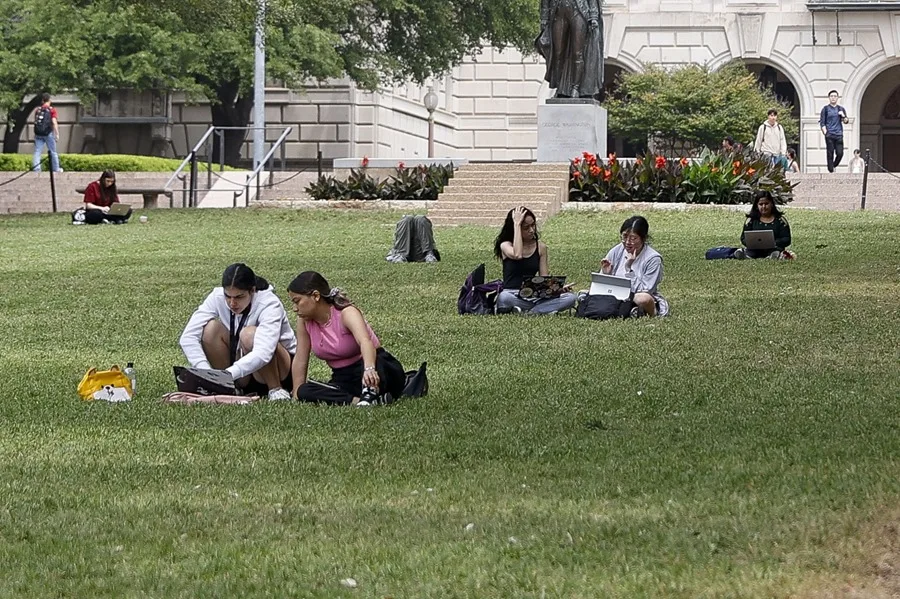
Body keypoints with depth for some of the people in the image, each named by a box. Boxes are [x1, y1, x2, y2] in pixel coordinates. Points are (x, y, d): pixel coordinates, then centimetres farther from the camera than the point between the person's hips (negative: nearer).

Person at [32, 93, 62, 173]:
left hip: (38, 133, 3)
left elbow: (35, 121, 13)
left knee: (37, 151, 3)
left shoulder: (38, 110, 8)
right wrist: (57, 134, -9)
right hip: (48, 133, -3)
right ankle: (56, 169, 15)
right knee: (53, 152, 8)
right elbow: (54, 122, -12)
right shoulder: (52, 110, -4)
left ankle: (36, 169, -6)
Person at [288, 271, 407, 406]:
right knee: (305, 392, -27)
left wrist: (369, 369, -60)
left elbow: (365, 341, -41)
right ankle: (357, 401, -39)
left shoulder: (346, 313, -21)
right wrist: (296, 395, -2)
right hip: (344, 378, 6)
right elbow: (300, 360, 3)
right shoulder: (304, 321, -3)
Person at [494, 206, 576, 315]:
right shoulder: (506, 245, 1)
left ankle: (524, 313, -29)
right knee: (504, 298, -42)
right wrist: (517, 224, -16)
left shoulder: (541, 247, 11)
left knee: (570, 298, -22)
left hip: (534, 296, 4)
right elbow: (517, 255, -24)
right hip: (512, 295, -4)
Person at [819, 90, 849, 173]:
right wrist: (825, 132, -11)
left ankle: (834, 166, 19)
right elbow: (822, 122, 3)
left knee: (840, 153, -5)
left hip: (839, 135, 2)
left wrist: (843, 116, -7)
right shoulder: (826, 108, 6)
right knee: (830, 154, -5)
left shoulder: (841, 109, 14)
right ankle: (831, 170, 1)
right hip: (829, 135, -2)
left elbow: (846, 121, 14)